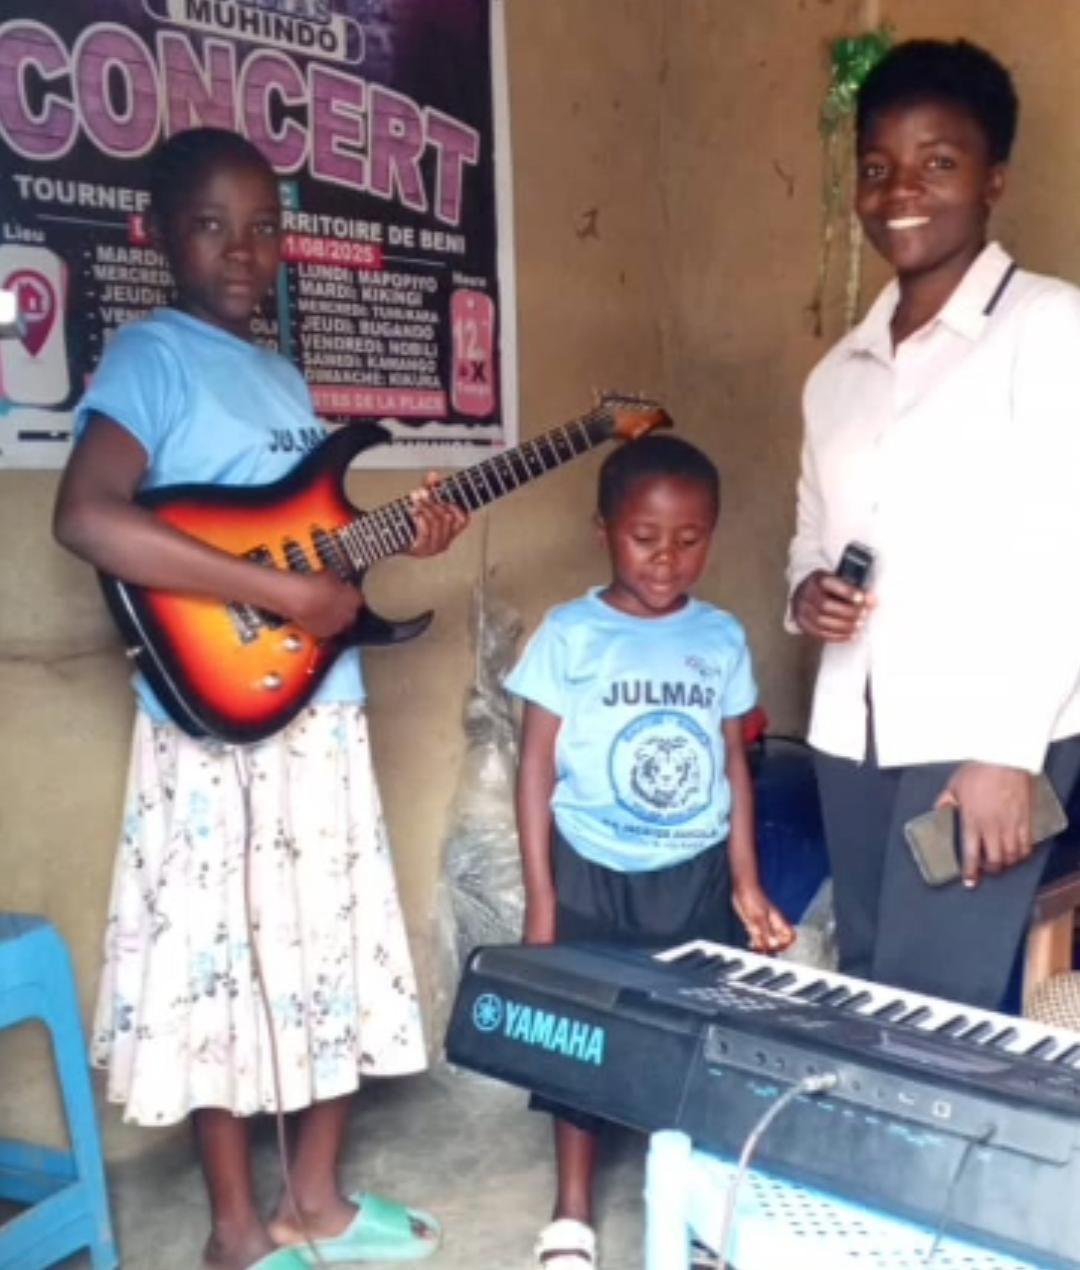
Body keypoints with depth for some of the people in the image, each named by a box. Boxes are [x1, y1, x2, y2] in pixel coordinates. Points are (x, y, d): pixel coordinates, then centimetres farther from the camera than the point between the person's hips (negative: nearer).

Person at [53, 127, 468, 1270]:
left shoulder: (283, 376, 15)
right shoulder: (150, 355, -10)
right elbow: (86, 518, -27)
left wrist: (396, 540, 1)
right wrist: (282, 593, -26)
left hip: (324, 709, 8)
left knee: (337, 955, 14)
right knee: (222, 964, 4)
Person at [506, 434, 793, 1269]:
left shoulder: (723, 638, 0)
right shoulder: (570, 634, -8)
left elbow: (734, 764, 7)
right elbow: (537, 766, -6)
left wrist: (747, 884, 4)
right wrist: (540, 897, -7)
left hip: (694, 876, 2)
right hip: (592, 874, -2)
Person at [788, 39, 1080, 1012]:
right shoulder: (839, 373, 16)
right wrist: (806, 591, -1)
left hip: (985, 729, -6)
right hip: (853, 731, 6)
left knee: (930, 1006, -8)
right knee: (868, 989, 12)